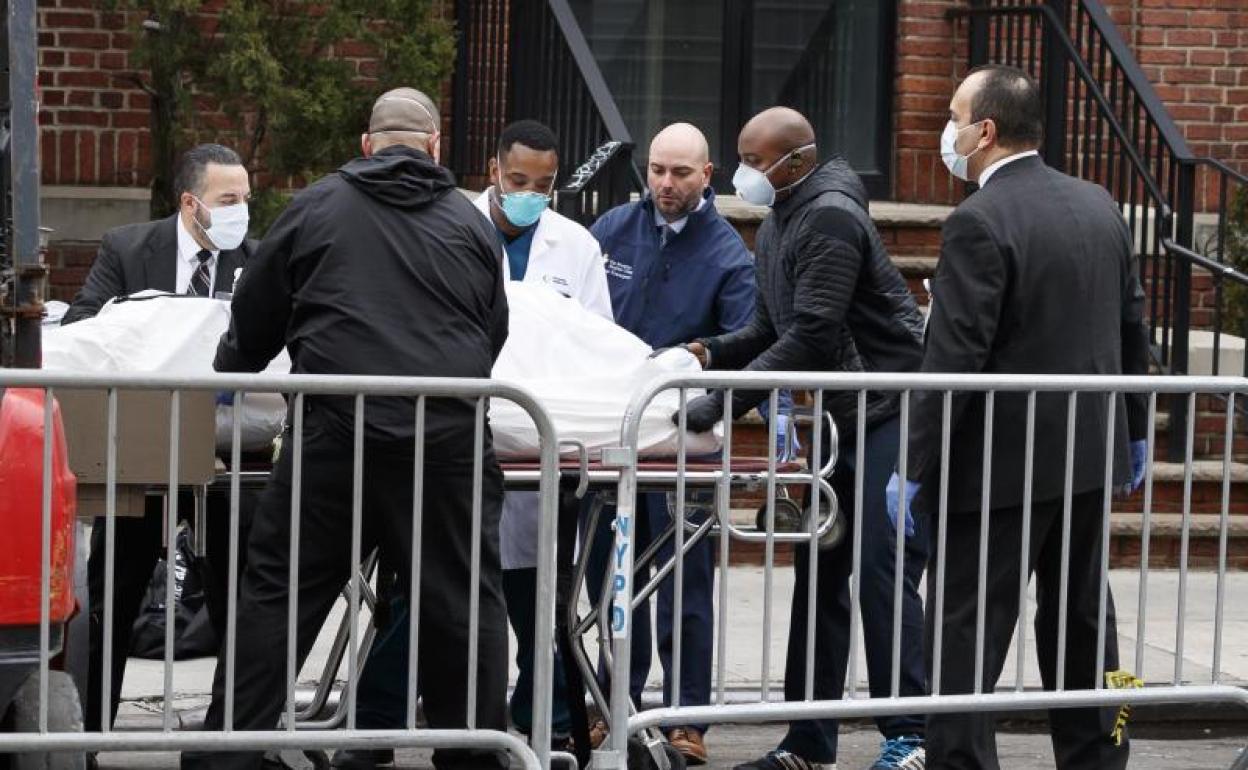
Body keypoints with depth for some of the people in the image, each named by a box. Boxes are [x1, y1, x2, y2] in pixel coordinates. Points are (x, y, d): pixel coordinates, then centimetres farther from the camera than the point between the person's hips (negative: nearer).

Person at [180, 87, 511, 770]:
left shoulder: (317, 208, 9)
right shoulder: (472, 227, 13)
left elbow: (251, 326, 16)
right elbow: (494, 337, 22)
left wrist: (228, 370, 37)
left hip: (336, 433, -1)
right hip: (450, 434, 1)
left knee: (275, 596, 5)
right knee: (463, 605, 8)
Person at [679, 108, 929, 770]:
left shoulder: (831, 218, -17)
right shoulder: (776, 225, 14)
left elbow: (812, 336, -24)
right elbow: (772, 331, 19)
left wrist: (724, 401, -24)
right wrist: (711, 353, 0)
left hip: (893, 416, -10)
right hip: (843, 420, 10)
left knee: (884, 572, -12)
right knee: (820, 573, 9)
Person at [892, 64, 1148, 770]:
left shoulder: (979, 223, -18)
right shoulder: (1099, 205, 6)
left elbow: (955, 359, -20)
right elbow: (1133, 327, 13)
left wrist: (916, 470, -15)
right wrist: (1134, 430, 23)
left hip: (1003, 467, -8)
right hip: (1090, 453, 8)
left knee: (967, 633, -2)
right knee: (1083, 619, 18)